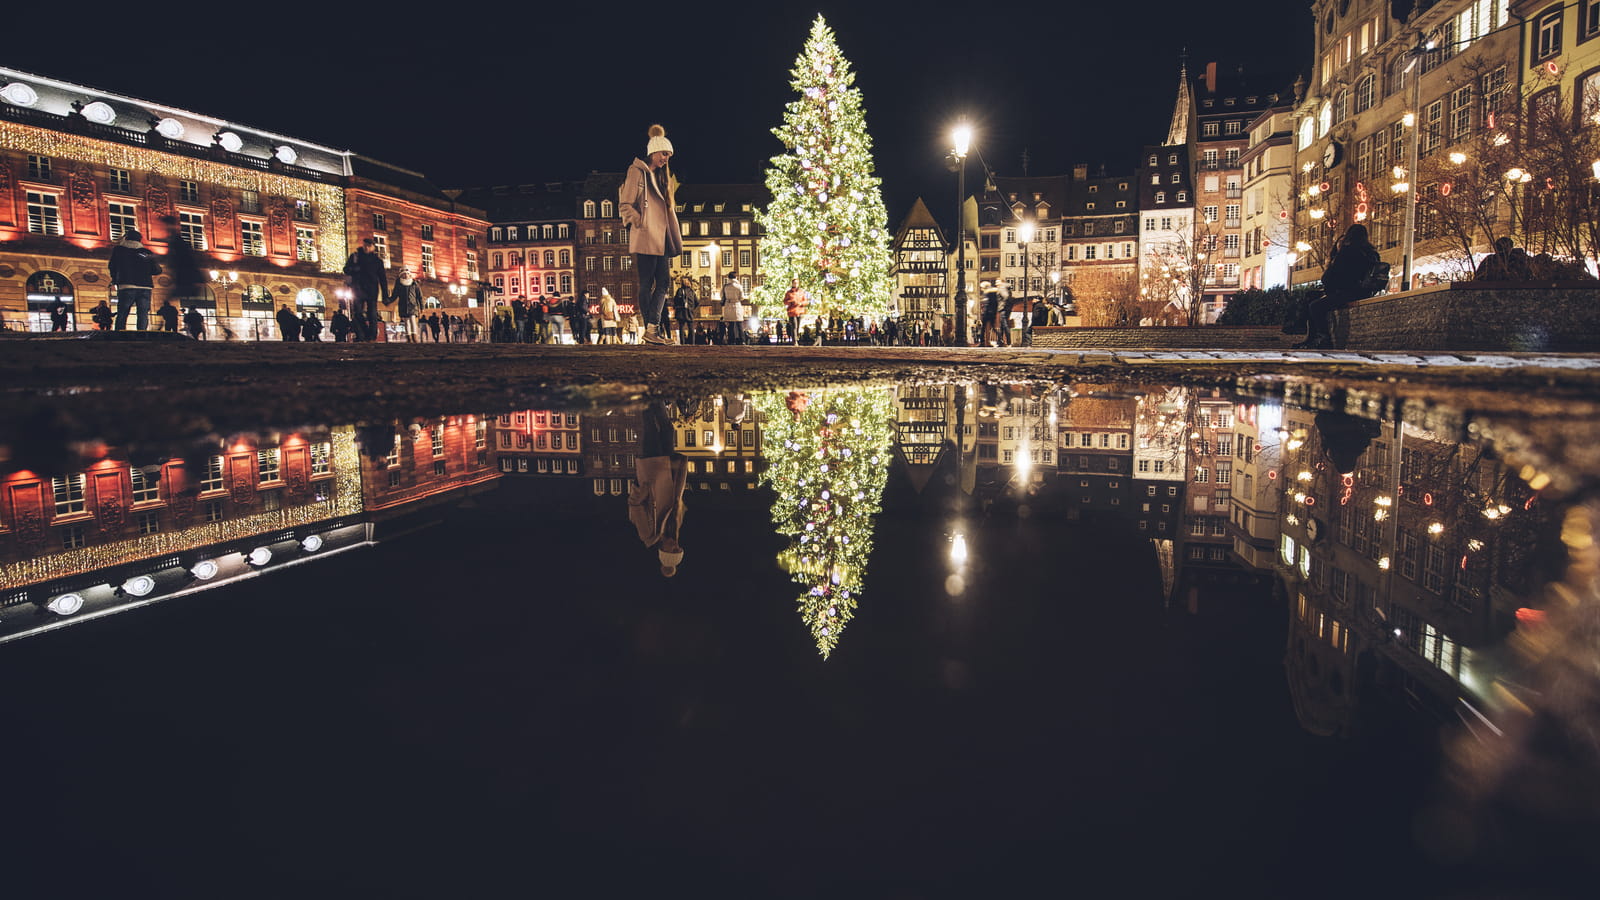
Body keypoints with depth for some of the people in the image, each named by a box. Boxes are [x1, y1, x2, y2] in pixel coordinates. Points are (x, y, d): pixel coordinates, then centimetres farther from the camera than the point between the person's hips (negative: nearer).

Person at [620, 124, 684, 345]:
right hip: (645, 238, -9)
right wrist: (639, 223, -12)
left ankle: (652, 328, 1)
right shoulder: (637, 171, -3)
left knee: (663, 283, 2)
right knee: (647, 284, -5)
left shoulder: (661, 175, 21)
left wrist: (673, 238, 16)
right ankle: (651, 329, -3)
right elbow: (626, 204, -8)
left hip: (661, 238, 9)